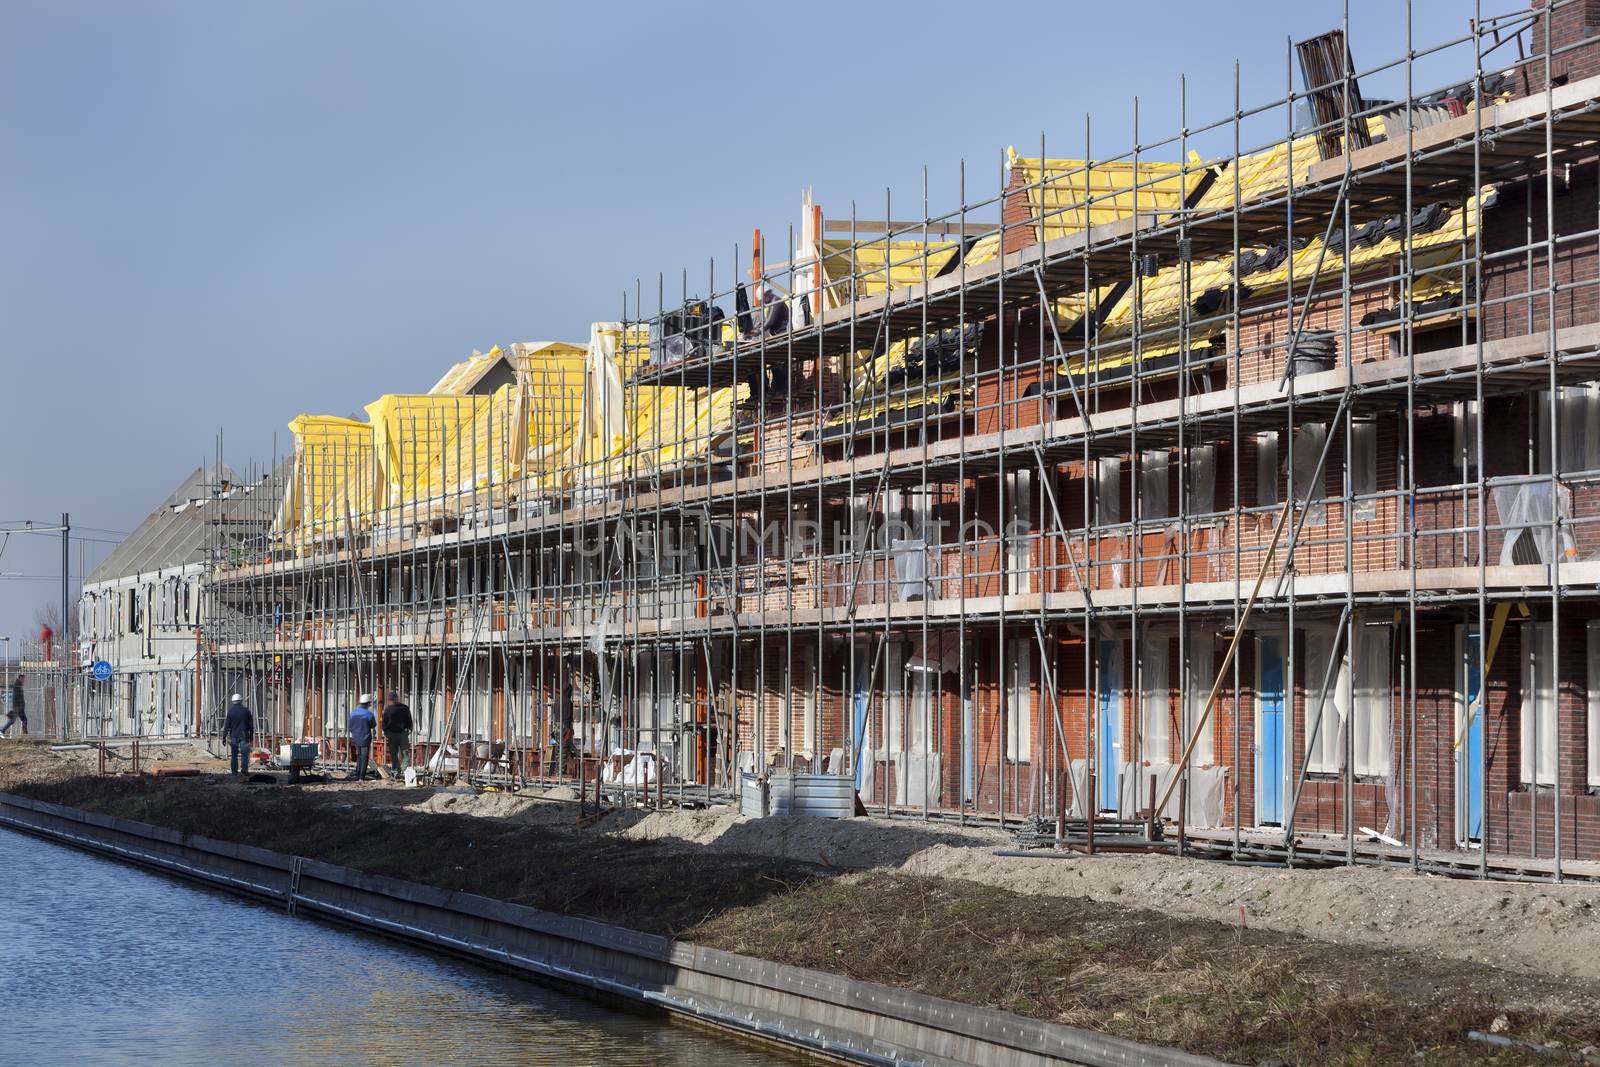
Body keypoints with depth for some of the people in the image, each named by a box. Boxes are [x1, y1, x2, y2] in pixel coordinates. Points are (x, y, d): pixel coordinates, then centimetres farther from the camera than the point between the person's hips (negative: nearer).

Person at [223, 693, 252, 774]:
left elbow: (227, 725, -2)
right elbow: (251, 724, 7)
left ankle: (234, 770, 11)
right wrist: (251, 735, 16)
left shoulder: (231, 711, -2)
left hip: (234, 735, 1)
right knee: (244, 752, -4)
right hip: (244, 735, -1)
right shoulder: (246, 711, 1)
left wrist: (224, 737, 1)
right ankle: (244, 767, -21)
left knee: (234, 753, 10)